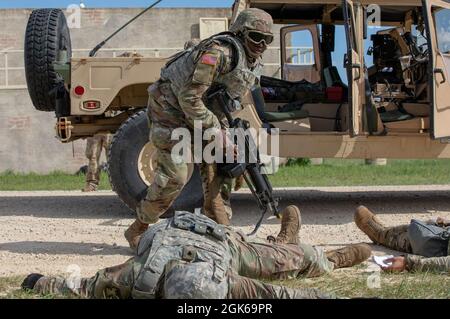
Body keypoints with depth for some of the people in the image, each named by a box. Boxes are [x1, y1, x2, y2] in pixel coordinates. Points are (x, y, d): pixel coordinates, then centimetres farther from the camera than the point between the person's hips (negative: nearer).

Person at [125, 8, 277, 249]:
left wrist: (226, 136, 2)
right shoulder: (219, 52, -29)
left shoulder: (253, 65, 1)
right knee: (174, 175, -13)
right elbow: (189, 98, -29)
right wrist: (216, 132, -24)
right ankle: (137, 230, 3)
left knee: (218, 168, 2)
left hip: (204, 112, 9)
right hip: (171, 106, -9)